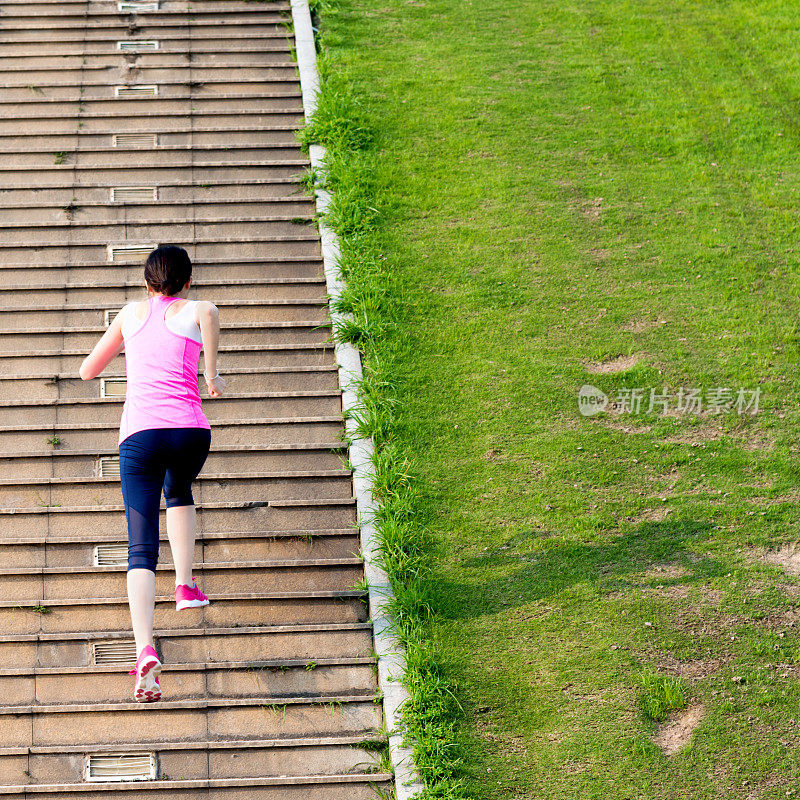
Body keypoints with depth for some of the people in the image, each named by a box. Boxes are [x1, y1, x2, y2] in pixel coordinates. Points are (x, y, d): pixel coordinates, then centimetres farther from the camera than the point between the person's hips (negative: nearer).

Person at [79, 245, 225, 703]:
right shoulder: (197, 311, 15)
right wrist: (213, 377, 8)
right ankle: (186, 584, 26)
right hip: (190, 431, 0)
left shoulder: (130, 314, 22)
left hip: (139, 433, 0)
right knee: (179, 491, 37)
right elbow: (210, 313, -8)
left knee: (142, 548, -6)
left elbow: (88, 370, 30)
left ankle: (145, 650, -26)